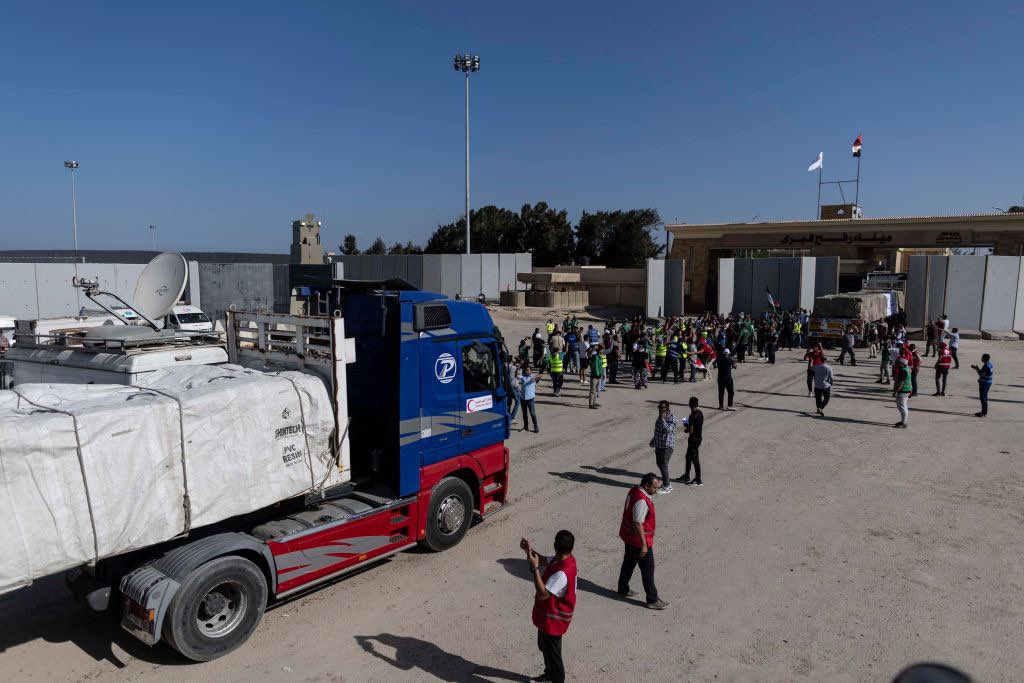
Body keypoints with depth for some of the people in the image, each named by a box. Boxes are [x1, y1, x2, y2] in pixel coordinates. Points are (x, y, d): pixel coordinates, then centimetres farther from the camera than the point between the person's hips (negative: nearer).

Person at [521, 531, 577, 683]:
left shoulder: (562, 573, -37)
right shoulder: (563, 560, -9)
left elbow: (542, 594, -34)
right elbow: (543, 561, 5)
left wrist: (534, 568, -36)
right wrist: (530, 550, -14)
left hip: (553, 620, -10)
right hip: (547, 615, 10)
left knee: (552, 653, 11)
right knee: (544, 646, 30)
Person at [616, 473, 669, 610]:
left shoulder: (634, 490, 0)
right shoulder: (641, 501, -30)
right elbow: (638, 524, -29)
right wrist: (643, 545, -23)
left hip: (629, 536, 10)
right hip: (638, 540, -10)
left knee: (629, 562, 24)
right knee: (648, 569, 3)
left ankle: (623, 589, 39)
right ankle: (652, 600, 13)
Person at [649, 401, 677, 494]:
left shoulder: (672, 418, -17)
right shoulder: (660, 416, 9)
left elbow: (668, 429, -32)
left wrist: (662, 419, -31)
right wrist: (653, 441, 25)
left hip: (667, 446, -9)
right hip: (659, 445, 9)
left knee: (663, 465, -7)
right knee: (659, 464, 15)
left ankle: (666, 487, 3)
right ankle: (667, 483, 29)